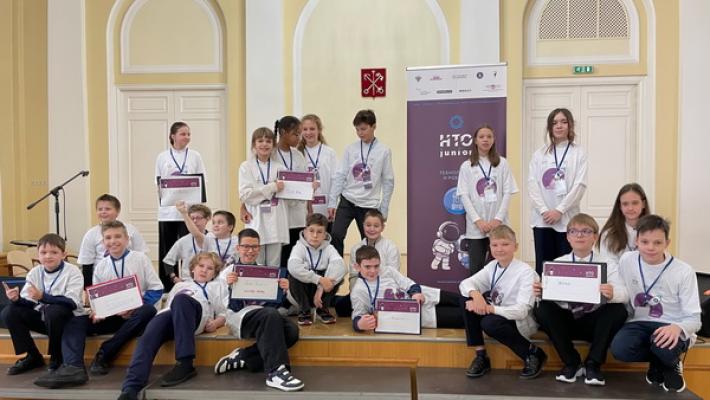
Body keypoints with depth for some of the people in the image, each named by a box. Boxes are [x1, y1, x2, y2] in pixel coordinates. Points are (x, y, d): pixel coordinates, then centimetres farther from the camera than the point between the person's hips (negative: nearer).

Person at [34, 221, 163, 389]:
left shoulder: (140, 258, 0)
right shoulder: (100, 266, 10)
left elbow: (156, 289, -4)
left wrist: (135, 307, -17)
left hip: (135, 314, -3)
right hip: (111, 314, 4)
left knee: (148, 311, -36)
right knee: (74, 321, -15)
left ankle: (104, 354, -26)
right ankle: (73, 368, -39)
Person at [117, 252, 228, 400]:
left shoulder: (218, 286, 35)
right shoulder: (180, 285, 42)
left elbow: (224, 313, 22)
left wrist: (216, 323, -1)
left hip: (198, 312, -3)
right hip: (169, 313, 3)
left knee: (180, 299, -40)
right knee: (148, 338, -32)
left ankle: (185, 363, -43)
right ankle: (131, 387, -48)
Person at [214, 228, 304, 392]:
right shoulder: (229, 270, 11)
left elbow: (274, 303, 16)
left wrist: (284, 290, -6)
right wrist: (227, 286, -19)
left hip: (264, 314, 5)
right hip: (240, 315, -5)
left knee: (291, 330, -28)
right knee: (271, 315, -37)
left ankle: (243, 357, -17)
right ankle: (275, 372, -38)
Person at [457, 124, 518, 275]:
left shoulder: (502, 163, 6)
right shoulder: (467, 166, 5)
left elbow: (508, 193, 2)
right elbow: (464, 196, -1)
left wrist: (498, 219, -10)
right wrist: (478, 221, -11)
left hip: (498, 225, 0)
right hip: (475, 227, 0)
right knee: (475, 268, 1)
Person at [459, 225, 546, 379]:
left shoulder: (526, 272, -21)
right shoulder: (492, 266, -2)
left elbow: (521, 311, -29)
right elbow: (465, 283, -7)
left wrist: (488, 308, -34)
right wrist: (475, 294, -29)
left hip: (520, 322, -6)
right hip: (496, 314, 6)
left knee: (490, 323, -35)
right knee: (468, 299, -13)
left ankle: (533, 353, -9)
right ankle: (480, 355, -6)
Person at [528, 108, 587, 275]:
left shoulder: (579, 153, 4)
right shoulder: (539, 153, 9)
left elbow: (580, 185, -5)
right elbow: (532, 183, 1)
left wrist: (559, 210, -13)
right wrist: (543, 210, -11)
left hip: (567, 219, -2)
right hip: (542, 219, 2)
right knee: (543, 266, 5)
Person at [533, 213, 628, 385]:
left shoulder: (608, 264, 0)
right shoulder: (557, 263, 4)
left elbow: (624, 294, -14)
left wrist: (612, 294, -39)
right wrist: (540, 292, -28)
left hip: (595, 321, -1)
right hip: (566, 321, 1)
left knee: (618, 310, -28)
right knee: (542, 309, -26)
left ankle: (593, 364, -11)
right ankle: (571, 362, -7)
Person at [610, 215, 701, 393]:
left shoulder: (684, 271, -11)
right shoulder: (627, 260, -3)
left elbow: (693, 318, -12)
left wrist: (678, 328, -34)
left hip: (670, 326, -3)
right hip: (639, 322, 3)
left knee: (664, 348, -38)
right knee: (619, 349, -29)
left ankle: (670, 364, 4)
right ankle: (659, 362, 6)